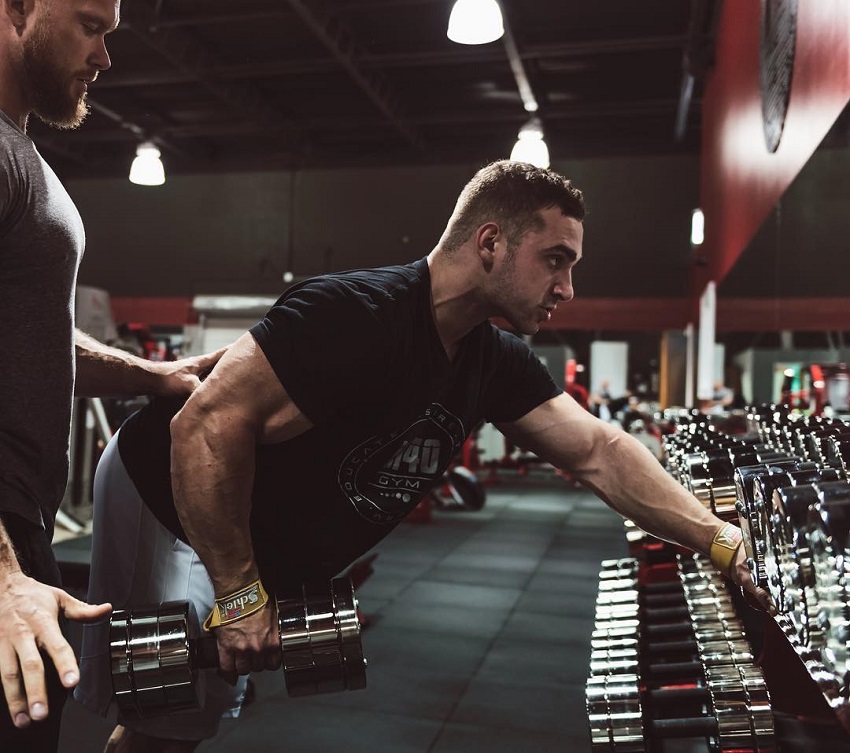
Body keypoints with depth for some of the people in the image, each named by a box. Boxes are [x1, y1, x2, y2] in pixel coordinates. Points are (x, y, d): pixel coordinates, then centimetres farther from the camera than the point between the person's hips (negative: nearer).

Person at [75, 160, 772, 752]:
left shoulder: (495, 361, -6)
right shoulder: (360, 315, -33)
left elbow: (598, 452, -6)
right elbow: (206, 426, -35)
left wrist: (721, 539, -13)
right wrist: (240, 596, -29)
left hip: (254, 559, 7)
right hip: (171, 508, -7)